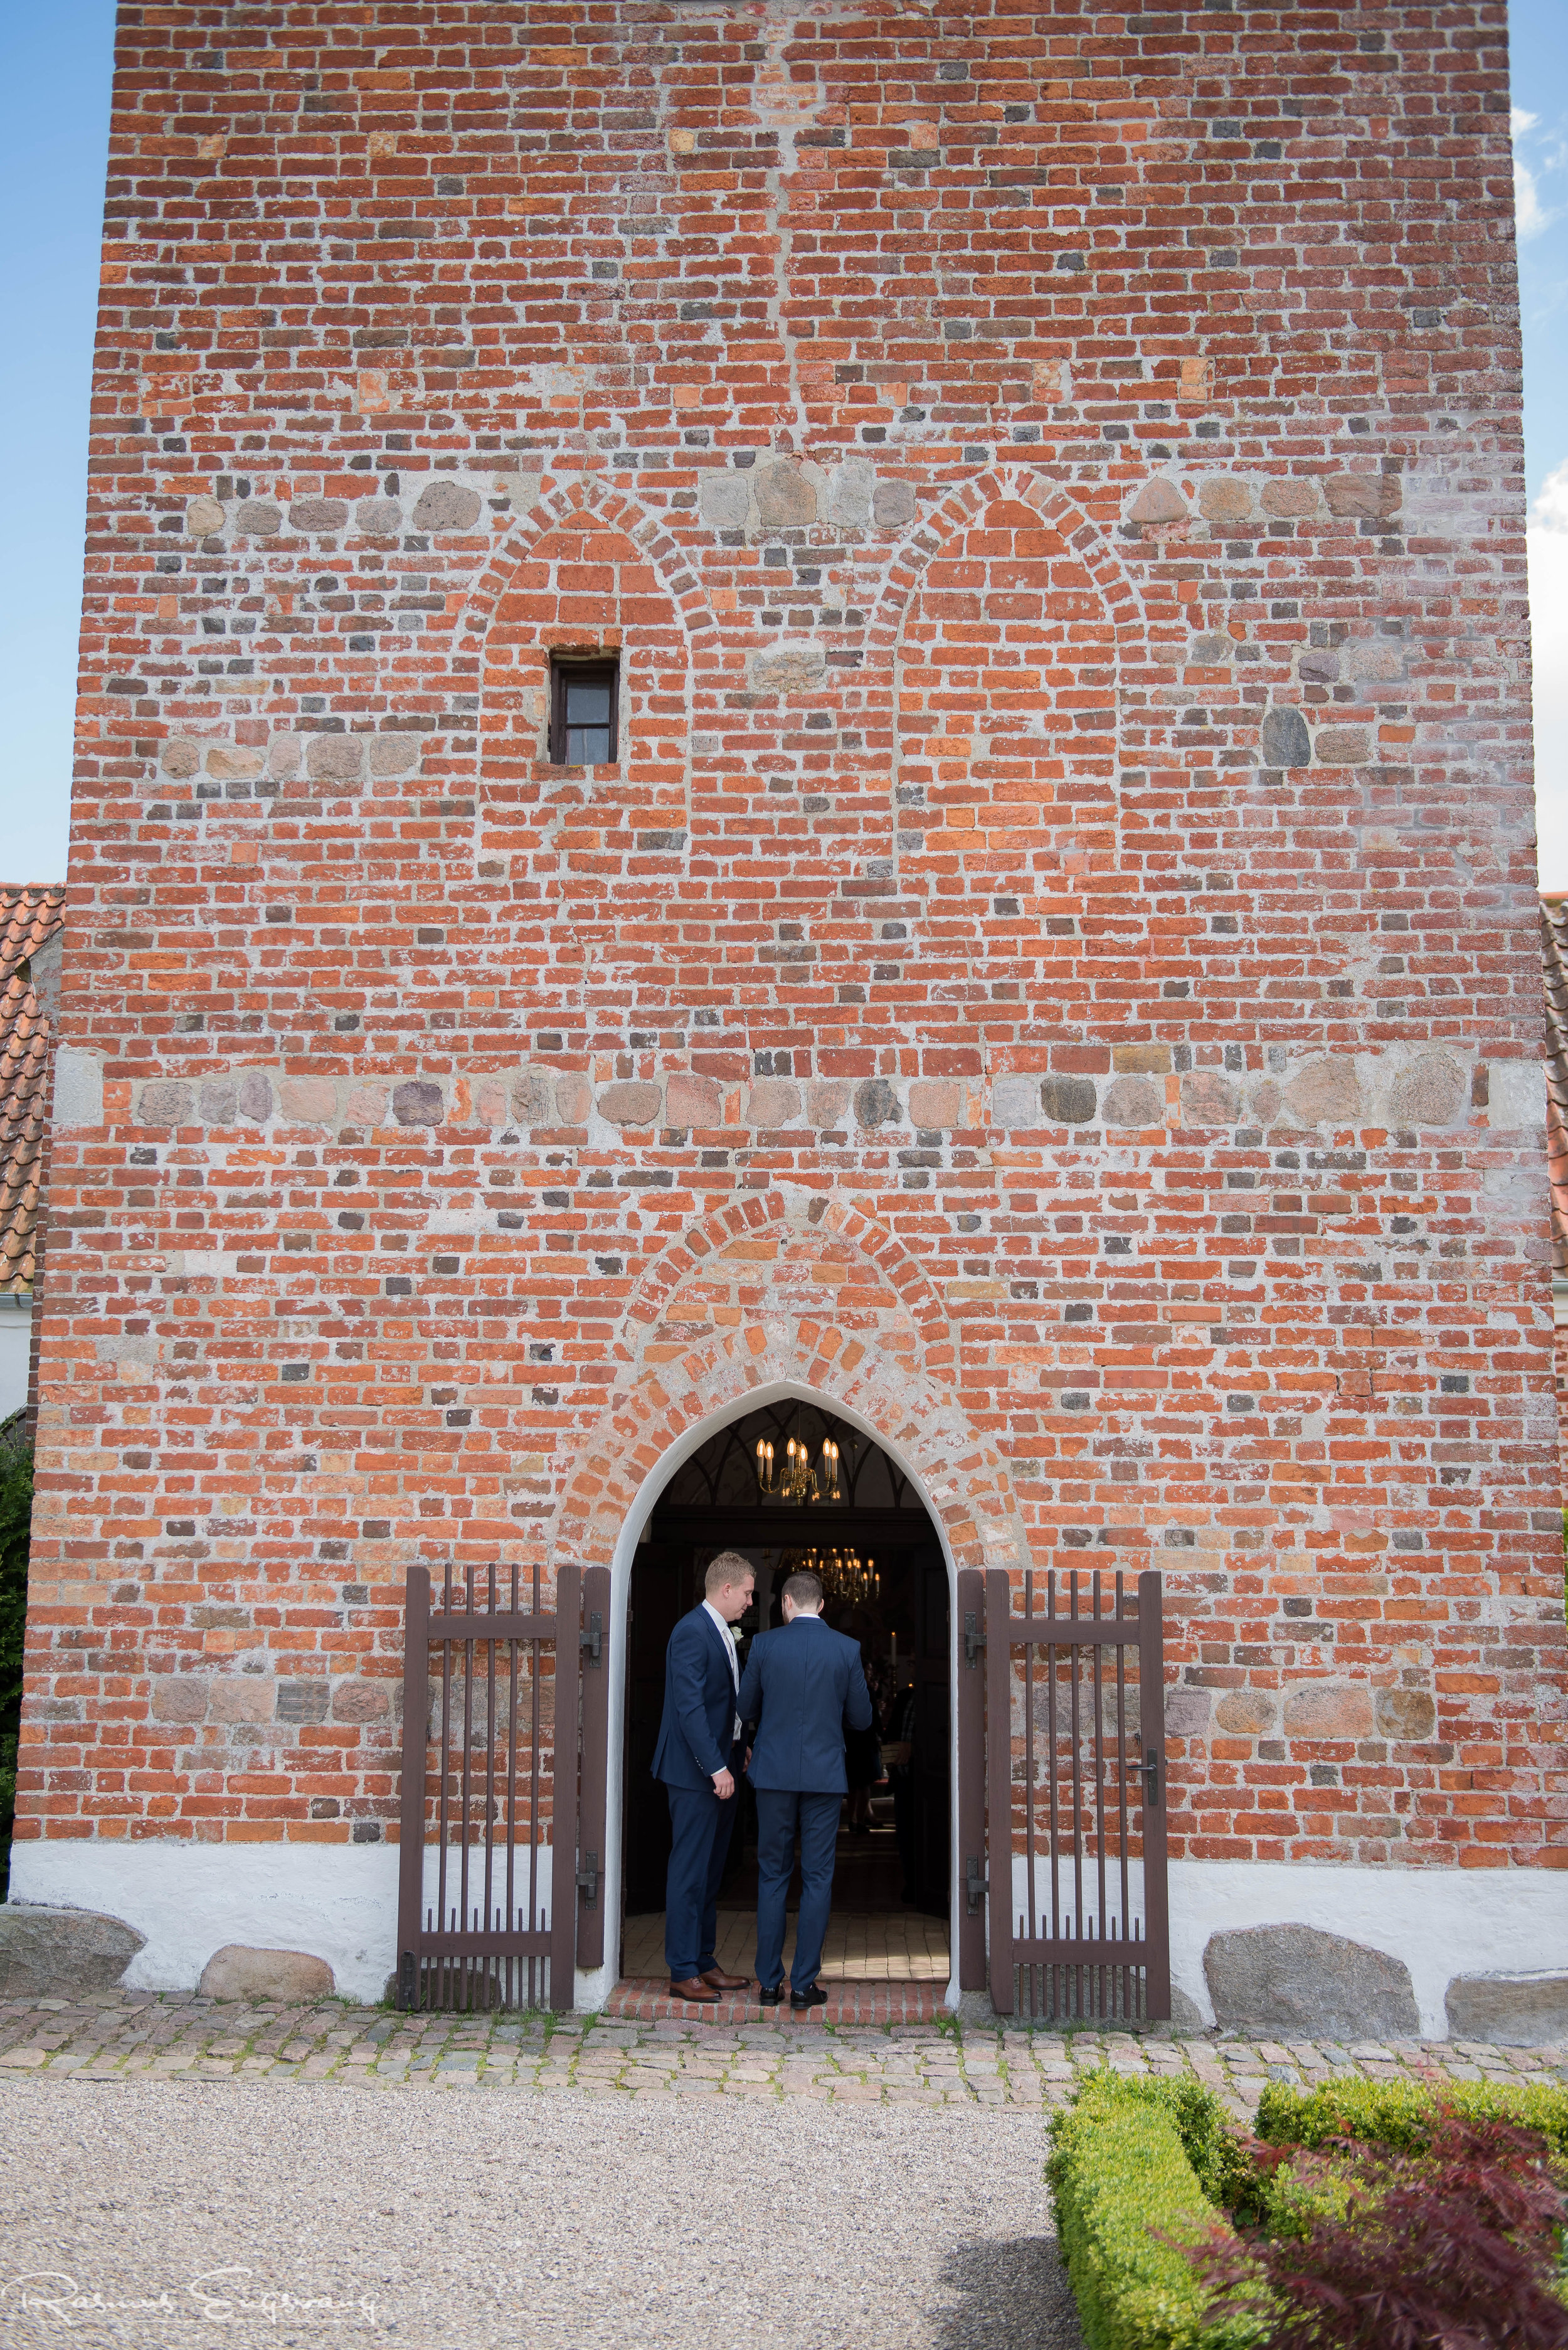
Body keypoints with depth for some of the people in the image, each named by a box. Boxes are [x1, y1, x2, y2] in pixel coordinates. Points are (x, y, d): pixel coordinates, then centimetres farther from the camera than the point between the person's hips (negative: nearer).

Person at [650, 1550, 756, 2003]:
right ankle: (683, 1973, 2)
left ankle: (704, 1963, 22)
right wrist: (717, 1768, -23)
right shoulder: (692, 1632, -16)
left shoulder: (722, 1633, 15)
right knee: (689, 1872, -4)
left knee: (709, 1871, 14)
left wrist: (735, 1756, 13)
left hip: (720, 1769, 10)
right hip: (696, 1774, -10)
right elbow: (689, 1707, -22)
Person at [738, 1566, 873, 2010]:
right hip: (825, 1774, 0)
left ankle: (769, 1984, 11)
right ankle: (804, 1984, 7)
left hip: (774, 1773, 0)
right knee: (817, 1878, 7)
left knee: (772, 1877, 10)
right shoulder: (847, 1649, -3)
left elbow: (746, 1710, 5)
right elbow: (861, 1719, 3)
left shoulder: (765, 1644, -4)